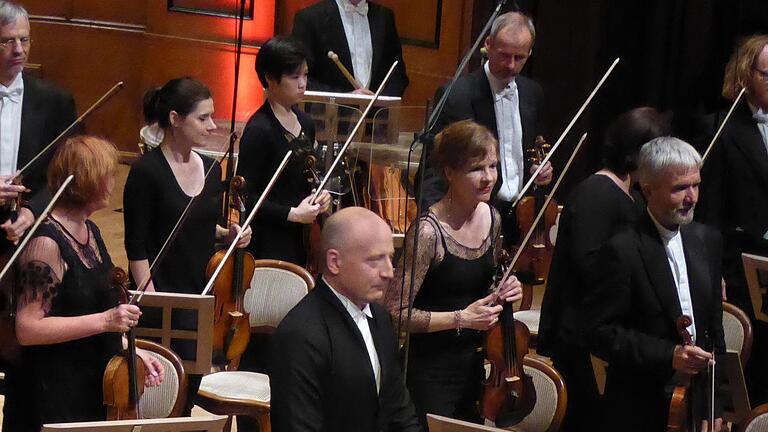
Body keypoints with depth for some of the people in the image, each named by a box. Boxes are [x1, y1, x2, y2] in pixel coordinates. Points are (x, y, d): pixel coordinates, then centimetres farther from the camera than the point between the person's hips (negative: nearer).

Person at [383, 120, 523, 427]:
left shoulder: (491, 219, 2)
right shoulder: (429, 231, -21)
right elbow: (396, 312, -20)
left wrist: (501, 294, -2)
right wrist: (460, 319, -23)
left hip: (474, 365, 7)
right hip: (430, 372, -7)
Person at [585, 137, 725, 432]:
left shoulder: (707, 240, 6)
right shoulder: (621, 251, -14)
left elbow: (714, 328, 12)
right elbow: (600, 333, -15)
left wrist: (716, 407, 10)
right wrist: (668, 355, -22)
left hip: (697, 405, 5)